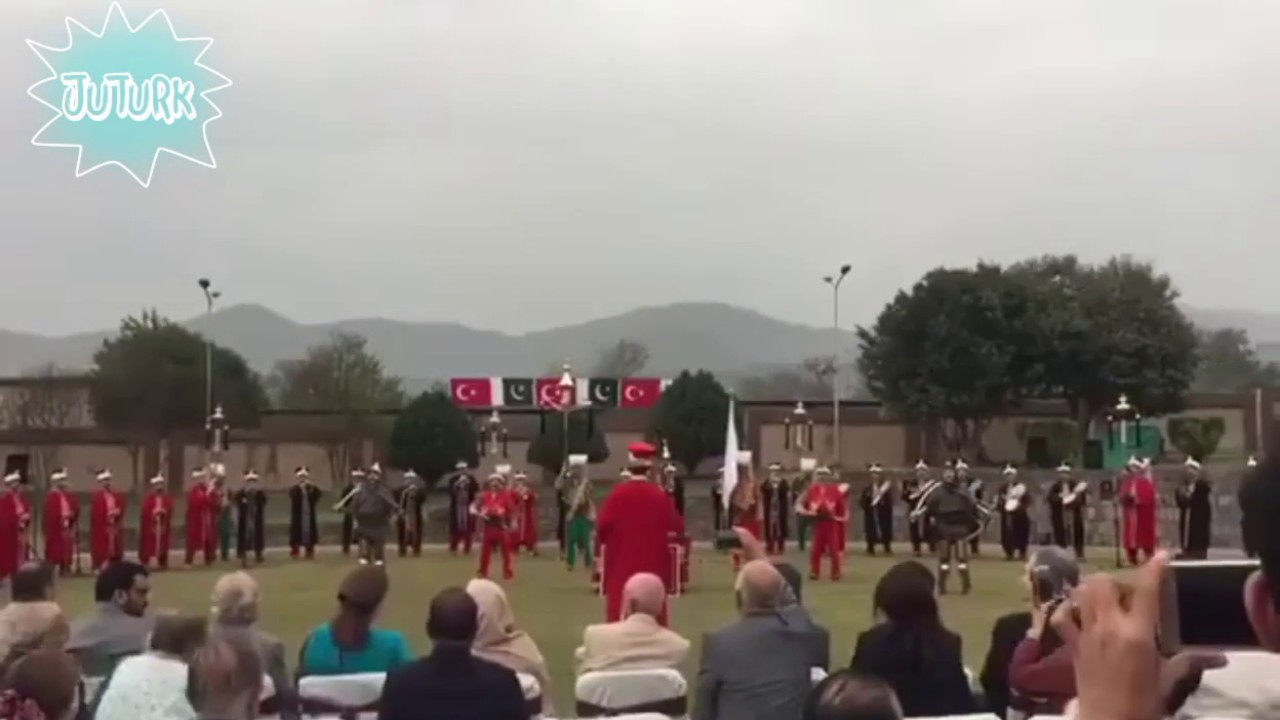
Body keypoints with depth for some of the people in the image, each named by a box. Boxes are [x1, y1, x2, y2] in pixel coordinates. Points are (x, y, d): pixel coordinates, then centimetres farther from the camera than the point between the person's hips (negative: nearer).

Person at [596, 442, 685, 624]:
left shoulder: (618, 493, -9)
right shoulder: (659, 495, -5)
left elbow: (603, 526, -7)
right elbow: (676, 527, 1)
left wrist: (599, 552, 10)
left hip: (621, 566, -1)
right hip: (653, 566, 1)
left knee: (621, 614, 5)